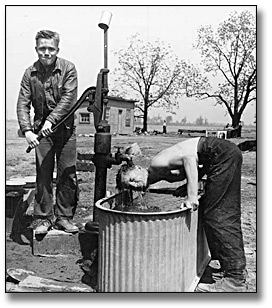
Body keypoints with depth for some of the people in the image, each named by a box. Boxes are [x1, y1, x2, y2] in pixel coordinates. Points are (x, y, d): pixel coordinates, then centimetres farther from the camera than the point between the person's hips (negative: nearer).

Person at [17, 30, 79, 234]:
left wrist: (51, 120, -23)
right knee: (43, 174, 2)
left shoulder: (68, 68, -3)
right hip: (41, 129, 1)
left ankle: (64, 217, 14)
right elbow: (23, 104, -2)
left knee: (68, 174, 2)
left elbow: (69, 98, -13)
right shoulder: (30, 73, 2)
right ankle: (44, 218, 13)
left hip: (65, 128, -1)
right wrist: (27, 130, -16)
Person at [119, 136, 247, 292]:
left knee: (215, 214, -7)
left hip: (222, 153, -9)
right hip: (225, 155, 9)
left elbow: (188, 156, -24)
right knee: (228, 216, 15)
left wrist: (192, 195, -24)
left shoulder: (156, 165, -10)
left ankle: (236, 280, -2)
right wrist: (186, 187, 10)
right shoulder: (164, 175, 15)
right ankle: (238, 267, 27)